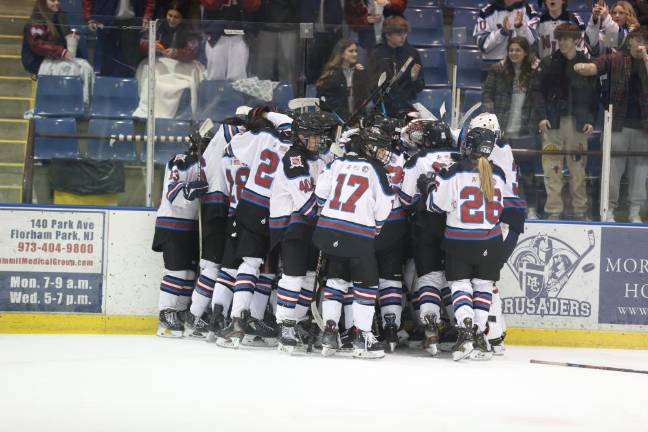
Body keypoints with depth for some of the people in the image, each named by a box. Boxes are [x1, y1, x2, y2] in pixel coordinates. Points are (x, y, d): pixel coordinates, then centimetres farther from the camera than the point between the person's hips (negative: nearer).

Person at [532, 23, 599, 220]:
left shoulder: (587, 65, 6)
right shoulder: (548, 64, 6)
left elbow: (594, 95, 8)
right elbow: (537, 90, 3)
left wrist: (591, 120, -1)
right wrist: (541, 116, -8)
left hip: (578, 124, 0)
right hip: (553, 122, 0)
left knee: (578, 167, 6)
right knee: (552, 168, -3)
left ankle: (580, 209, 15)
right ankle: (553, 209, 2)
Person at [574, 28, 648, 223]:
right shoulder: (616, 59, 3)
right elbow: (595, 68, -9)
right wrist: (583, 67, -30)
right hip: (619, 125, -2)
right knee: (613, 168, -1)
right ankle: (609, 210, 6)